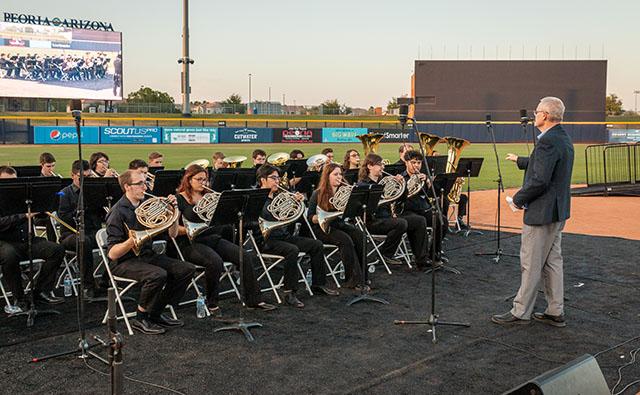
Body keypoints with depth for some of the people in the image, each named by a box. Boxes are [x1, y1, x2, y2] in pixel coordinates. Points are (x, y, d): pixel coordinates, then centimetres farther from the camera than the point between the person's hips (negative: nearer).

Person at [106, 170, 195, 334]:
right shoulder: (118, 212, -14)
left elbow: (172, 234, 10)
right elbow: (112, 254, -20)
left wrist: (173, 209, -5)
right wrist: (132, 241, -36)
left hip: (147, 255, 7)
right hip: (125, 262, -7)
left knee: (187, 269, -9)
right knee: (158, 274, -34)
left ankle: (156, 314, 3)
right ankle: (141, 319, -11)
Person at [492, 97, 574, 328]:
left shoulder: (547, 141, -21)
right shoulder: (563, 138, 11)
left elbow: (540, 180, -26)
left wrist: (518, 199, -14)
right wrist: (520, 161, 35)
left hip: (541, 212, -10)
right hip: (558, 211, 10)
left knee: (531, 264, -1)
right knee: (552, 261, 15)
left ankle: (520, 312, 8)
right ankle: (556, 312, 22)